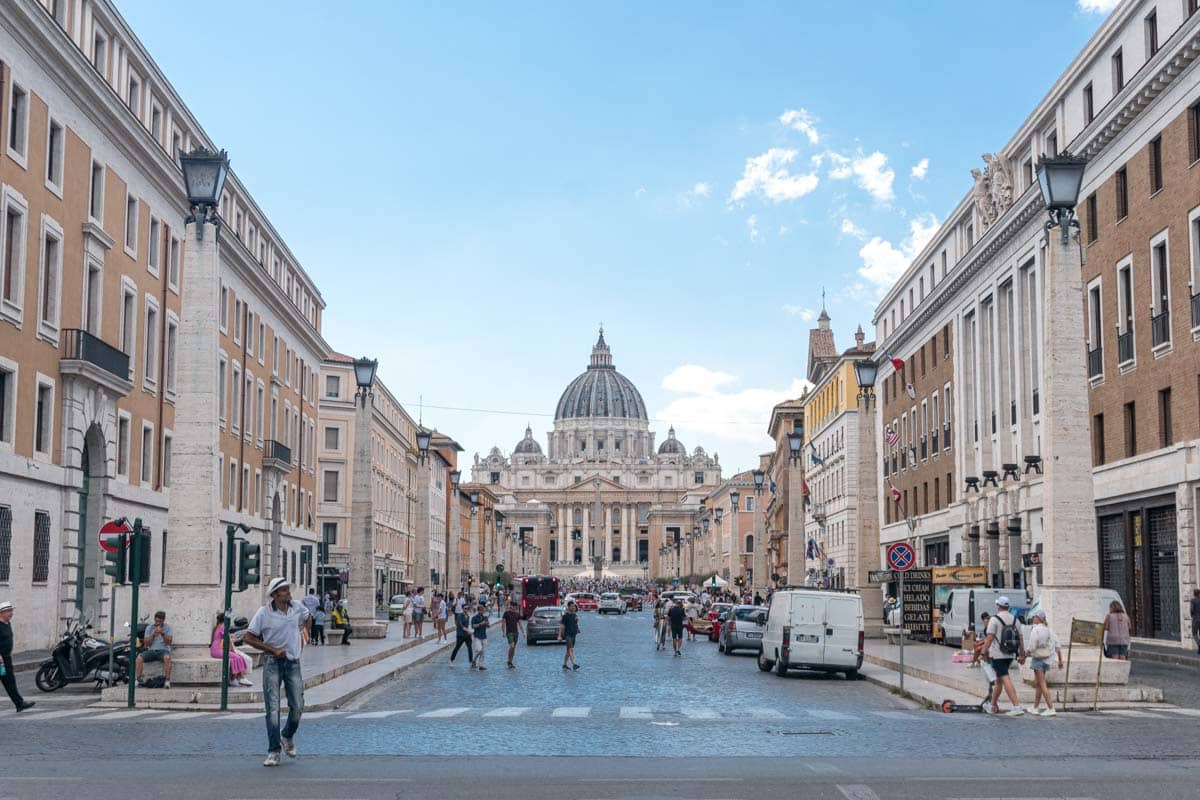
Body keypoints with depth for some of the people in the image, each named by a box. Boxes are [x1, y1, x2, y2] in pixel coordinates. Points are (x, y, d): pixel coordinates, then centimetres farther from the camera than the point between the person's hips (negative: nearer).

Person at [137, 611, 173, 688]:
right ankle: (138, 680, -21)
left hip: (163, 650, -2)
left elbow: (169, 642, -5)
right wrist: (153, 635, -12)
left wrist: (162, 633, -20)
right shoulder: (149, 628, 12)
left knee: (167, 657, -38)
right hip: (151, 650, 2)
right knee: (139, 657, -27)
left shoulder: (167, 628, 7)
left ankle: (167, 681, -35)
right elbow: (146, 643, 3)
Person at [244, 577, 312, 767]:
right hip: (273, 662, -3)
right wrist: (273, 650, -11)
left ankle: (288, 736, 30)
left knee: (297, 706, 0)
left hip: (293, 662, 3)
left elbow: (308, 618, 29)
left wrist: (305, 632, 14)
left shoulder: (297, 608, 4)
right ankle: (273, 752, -2)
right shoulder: (263, 613, -8)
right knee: (273, 708, -6)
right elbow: (249, 638, -6)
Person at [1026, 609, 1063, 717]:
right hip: (1046, 659, 8)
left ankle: (1051, 709, -13)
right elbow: (1057, 645, 8)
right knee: (1037, 683, 17)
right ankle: (1035, 708, 23)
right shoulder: (1049, 630, 8)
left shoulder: (1035, 630, -14)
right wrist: (1060, 660, 12)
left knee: (1042, 685, -7)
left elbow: (1032, 647, -18)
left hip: (1038, 659, -8)